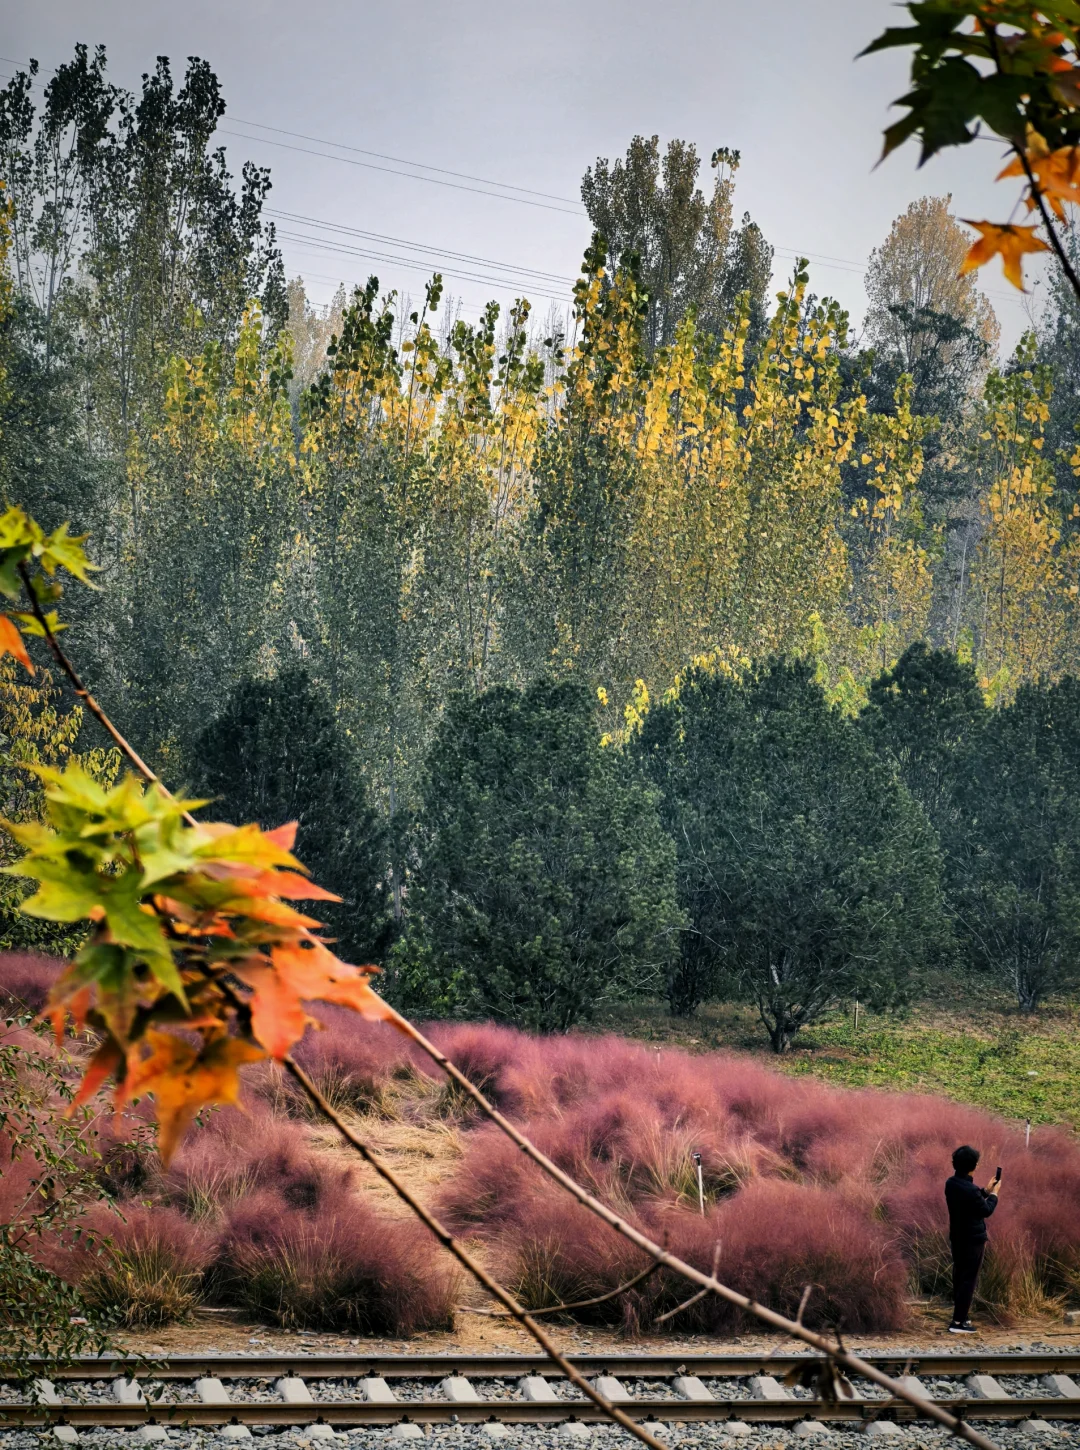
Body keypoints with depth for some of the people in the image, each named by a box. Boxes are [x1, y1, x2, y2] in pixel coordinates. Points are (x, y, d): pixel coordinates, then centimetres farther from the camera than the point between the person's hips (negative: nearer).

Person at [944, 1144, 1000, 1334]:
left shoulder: (951, 1184, 0)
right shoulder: (970, 1189, -27)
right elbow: (986, 1210, -12)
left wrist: (985, 1190, 16)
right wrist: (994, 1194, 3)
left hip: (957, 1237, 8)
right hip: (973, 1239, -8)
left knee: (959, 1276, 17)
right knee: (969, 1279, -2)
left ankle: (960, 1314, 26)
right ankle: (958, 1322, -1)